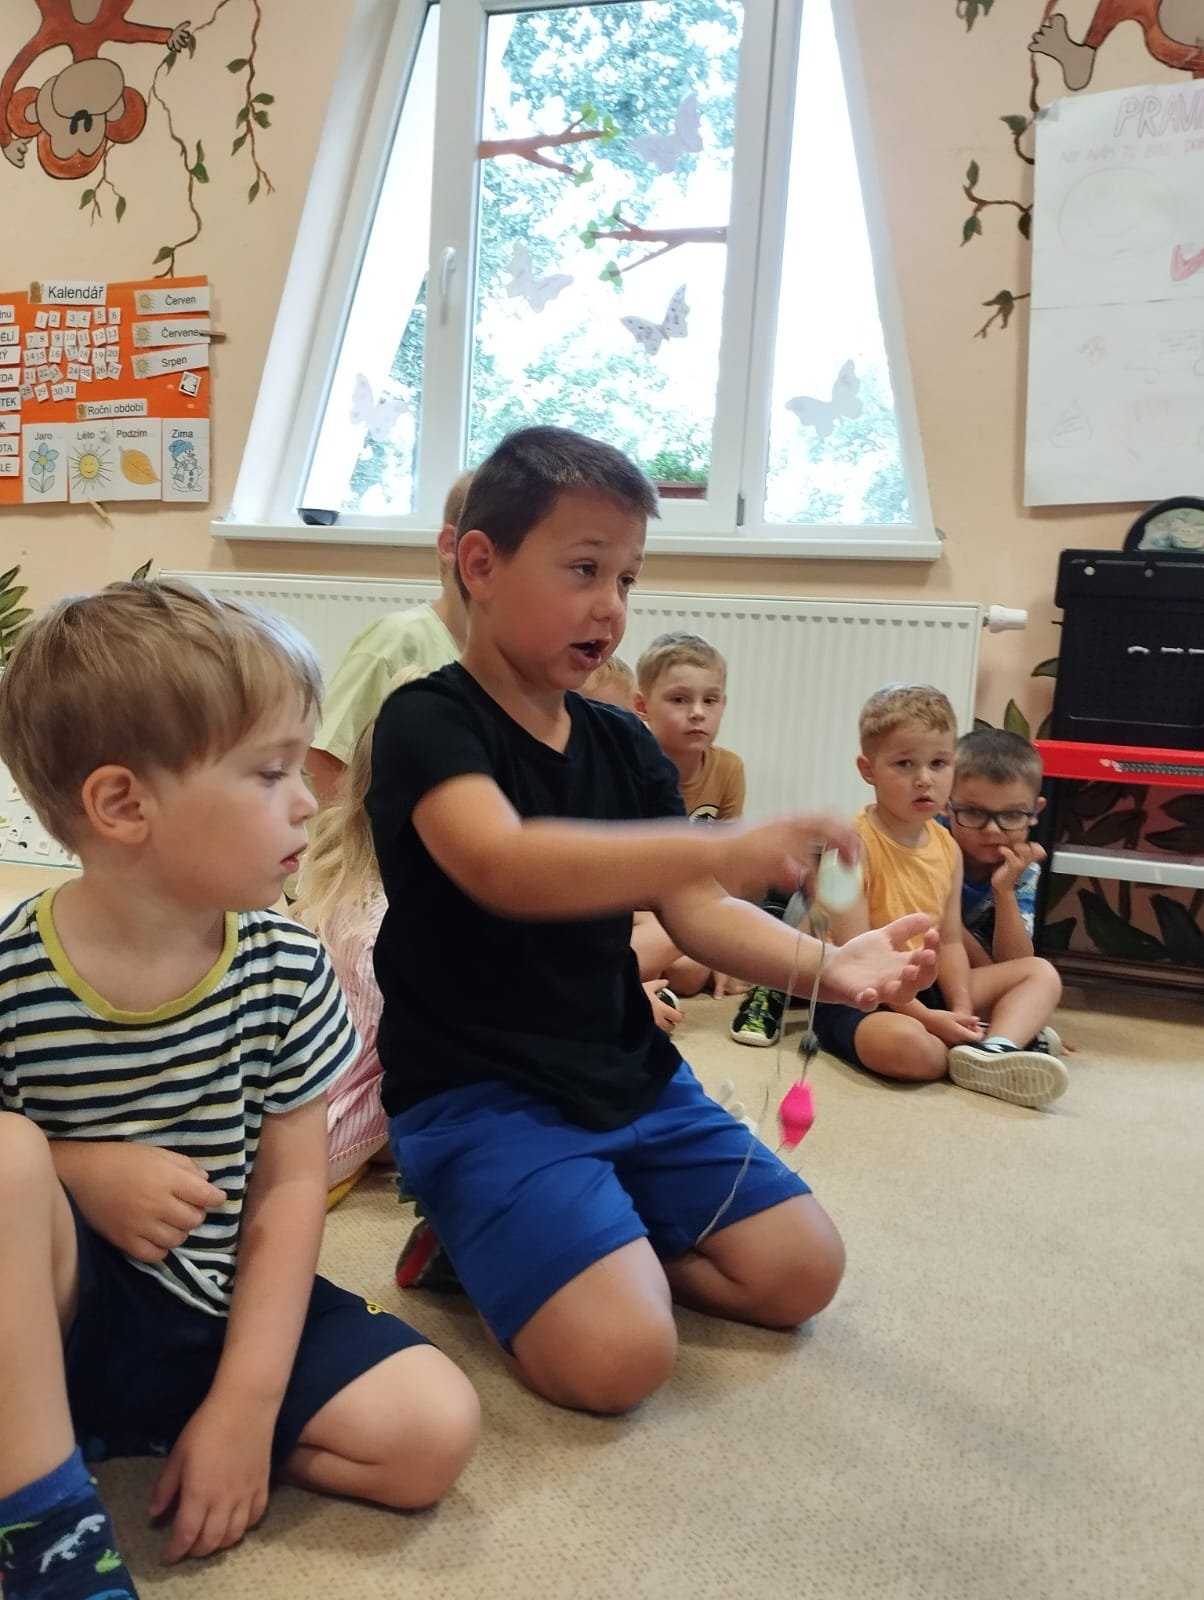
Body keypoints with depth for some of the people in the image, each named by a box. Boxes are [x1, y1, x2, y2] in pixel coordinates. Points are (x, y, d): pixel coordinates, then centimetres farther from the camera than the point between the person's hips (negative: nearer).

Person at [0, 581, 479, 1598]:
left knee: (433, 1431, -13)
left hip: (213, 1307, 3)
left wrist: (243, 1405, -11)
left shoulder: (285, 969, -10)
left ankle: (132, 1429, 3)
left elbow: (290, 1187, -7)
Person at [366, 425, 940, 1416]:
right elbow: (501, 866, -34)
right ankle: (473, 1245, 8)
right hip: (478, 1096, -7)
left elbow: (695, 913, 1)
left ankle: (523, 1242, 15)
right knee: (621, 1354, -21)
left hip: (628, 1077, 7)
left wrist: (827, 964, -18)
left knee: (801, 1270, 8)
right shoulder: (429, 722, -14)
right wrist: (721, 847, -45)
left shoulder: (623, 747, 7)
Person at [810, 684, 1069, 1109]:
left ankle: (992, 1051, -23)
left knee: (1041, 973, 7)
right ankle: (1011, 1034, -9)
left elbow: (949, 942, 4)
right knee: (903, 1042, -39)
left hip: (925, 989, 8)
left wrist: (962, 1011, -12)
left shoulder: (947, 847, 4)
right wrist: (927, 1018, -23)